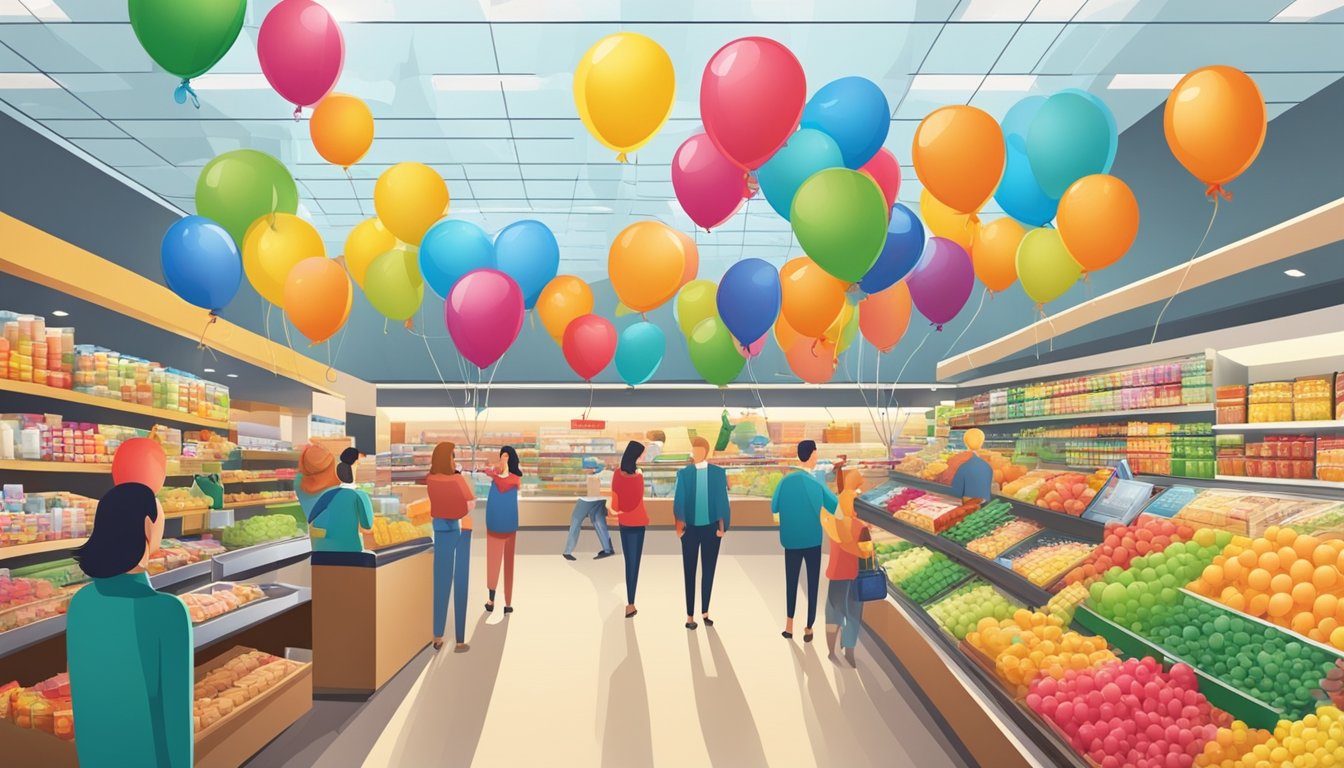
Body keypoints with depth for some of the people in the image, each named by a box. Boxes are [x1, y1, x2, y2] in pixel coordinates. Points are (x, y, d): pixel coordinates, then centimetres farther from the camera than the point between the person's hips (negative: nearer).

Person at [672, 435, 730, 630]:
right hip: (690, 528, -1)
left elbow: (722, 500, 1)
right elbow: (678, 500, -1)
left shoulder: (718, 472, -1)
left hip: (711, 527, 1)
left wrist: (722, 526, 0)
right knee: (690, 572, 5)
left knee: (709, 570, 9)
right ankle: (690, 616, 11)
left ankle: (705, 613, 22)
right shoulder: (684, 473, -2)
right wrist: (679, 525, -6)